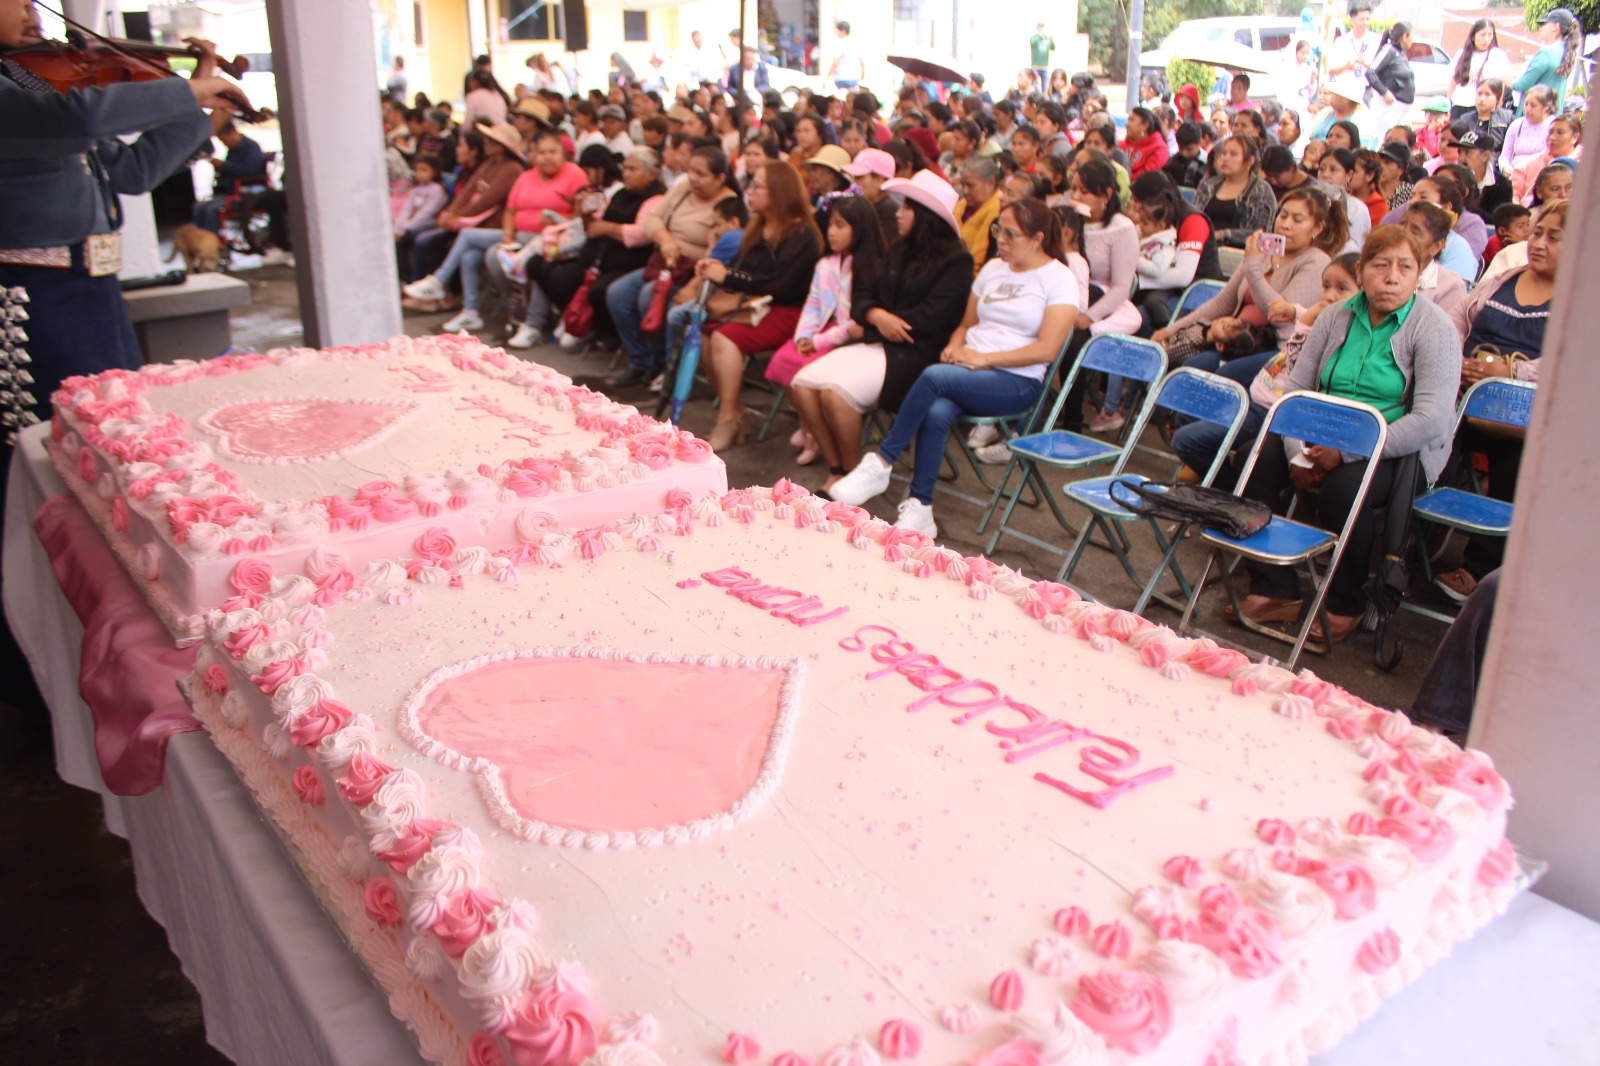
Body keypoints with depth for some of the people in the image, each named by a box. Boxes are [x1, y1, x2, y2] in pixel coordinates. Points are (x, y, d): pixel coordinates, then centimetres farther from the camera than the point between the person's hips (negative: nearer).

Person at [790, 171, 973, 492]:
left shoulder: (956, 261, -6)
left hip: (915, 353, -8)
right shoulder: (898, 252, 19)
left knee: (836, 392, -29)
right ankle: (836, 470, -3)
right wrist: (877, 316, -10)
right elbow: (863, 294, 12)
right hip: (876, 343, 8)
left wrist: (887, 320, -7)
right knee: (803, 384, -13)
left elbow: (931, 316, -17)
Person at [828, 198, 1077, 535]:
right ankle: (919, 510, -27)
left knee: (934, 376, -32)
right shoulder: (993, 269, 16)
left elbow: (1046, 350, -12)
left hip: (1017, 381, -5)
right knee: (936, 413, -31)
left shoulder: (1060, 280, -3)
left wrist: (984, 358, -16)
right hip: (969, 370, 5)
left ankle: (881, 463, -23)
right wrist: (955, 347, -2)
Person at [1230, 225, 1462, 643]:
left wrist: (1348, 451, -27)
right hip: (1323, 437, 5)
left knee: (1344, 487, -34)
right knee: (1258, 460, -19)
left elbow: (1431, 419, -19)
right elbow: (1296, 388, 5)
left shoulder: (1433, 328, -8)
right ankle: (1275, 591, -10)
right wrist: (1298, 452, -13)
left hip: (1398, 450, -5)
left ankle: (1346, 607, -10)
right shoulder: (1336, 317, 8)